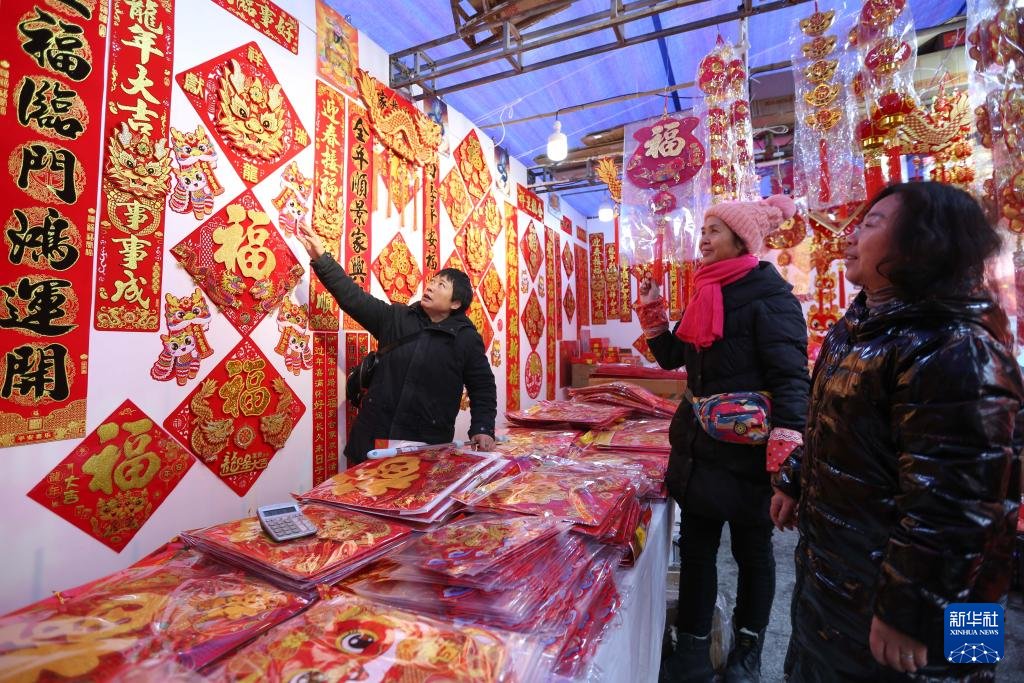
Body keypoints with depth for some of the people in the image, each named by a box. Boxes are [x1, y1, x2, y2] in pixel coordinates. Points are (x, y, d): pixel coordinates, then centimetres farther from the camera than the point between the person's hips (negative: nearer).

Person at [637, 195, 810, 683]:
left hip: (747, 453, -7)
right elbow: (672, 356, 17)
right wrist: (652, 312, 3)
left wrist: (785, 461, -28)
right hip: (700, 448, 7)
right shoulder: (708, 295, 11)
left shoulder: (768, 296, -11)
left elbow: (791, 380, -19)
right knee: (696, 549, 13)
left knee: (751, 551, 14)